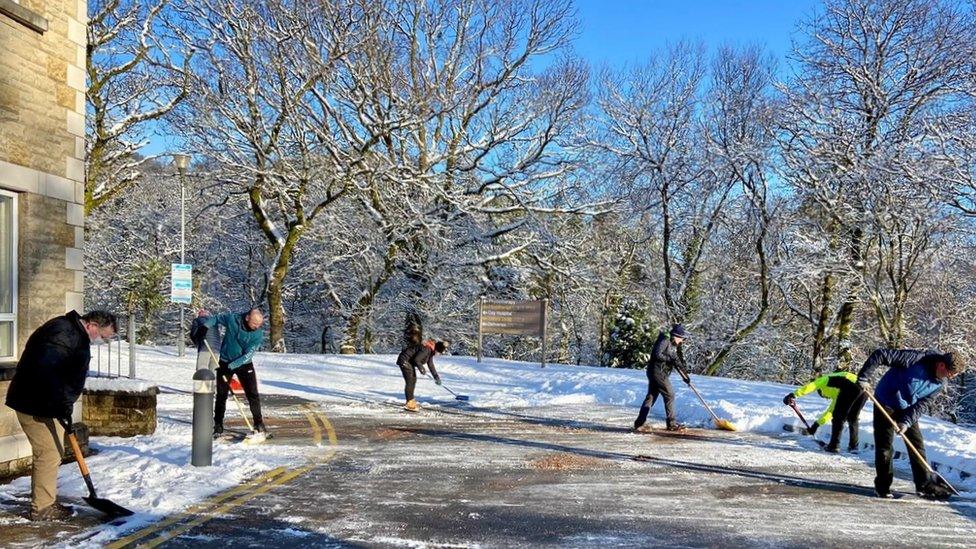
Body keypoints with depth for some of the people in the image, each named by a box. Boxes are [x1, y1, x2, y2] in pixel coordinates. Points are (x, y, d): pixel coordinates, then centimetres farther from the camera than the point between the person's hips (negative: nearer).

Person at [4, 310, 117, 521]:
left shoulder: (76, 336, 12)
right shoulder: (62, 334, -22)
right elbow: (44, 369, -33)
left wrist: (64, 404, 20)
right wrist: (62, 403, -32)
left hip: (46, 403, 11)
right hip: (35, 404, -11)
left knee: (54, 453, 16)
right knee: (48, 454, -7)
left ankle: (47, 502, 27)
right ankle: (41, 508, 3)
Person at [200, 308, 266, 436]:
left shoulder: (259, 334, -20)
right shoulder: (232, 319, -19)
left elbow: (248, 355, -23)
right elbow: (217, 319, 4)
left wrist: (231, 366, -30)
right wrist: (205, 326, -10)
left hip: (244, 364, 0)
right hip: (225, 362, 0)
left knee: (253, 394, -3)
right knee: (221, 395, 5)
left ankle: (259, 424, 9)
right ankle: (218, 425, 16)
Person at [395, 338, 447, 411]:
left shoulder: (431, 351, 6)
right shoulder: (426, 349, -25)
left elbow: (431, 365, 15)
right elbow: (416, 359, -27)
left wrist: (436, 377, 15)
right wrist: (422, 369, -15)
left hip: (410, 362, 11)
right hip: (404, 361, -11)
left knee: (413, 380, 15)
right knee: (410, 381, -11)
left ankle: (411, 401, 24)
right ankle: (409, 404, -9)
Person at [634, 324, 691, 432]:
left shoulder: (673, 345, 19)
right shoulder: (664, 341, -11)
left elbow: (677, 362, 23)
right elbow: (657, 355, -22)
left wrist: (685, 376, 19)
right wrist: (670, 359, -19)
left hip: (660, 373, 10)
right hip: (657, 371, -10)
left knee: (651, 397, 9)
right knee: (669, 395, -6)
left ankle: (639, 423, 10)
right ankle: (671, 423, 0)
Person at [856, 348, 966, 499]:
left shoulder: (940, 383, -8)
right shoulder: (916, 359, -29)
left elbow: (923, 404, -10)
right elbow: (880, 355, -29)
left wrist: (906, 421, -23)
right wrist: (864, 378, -32)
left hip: (908, 409, 6)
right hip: (886, 404, -6)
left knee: (917, 445, 5)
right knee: (884, 445, -3)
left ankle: (924, 485, 16)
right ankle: (882, 487, 6)